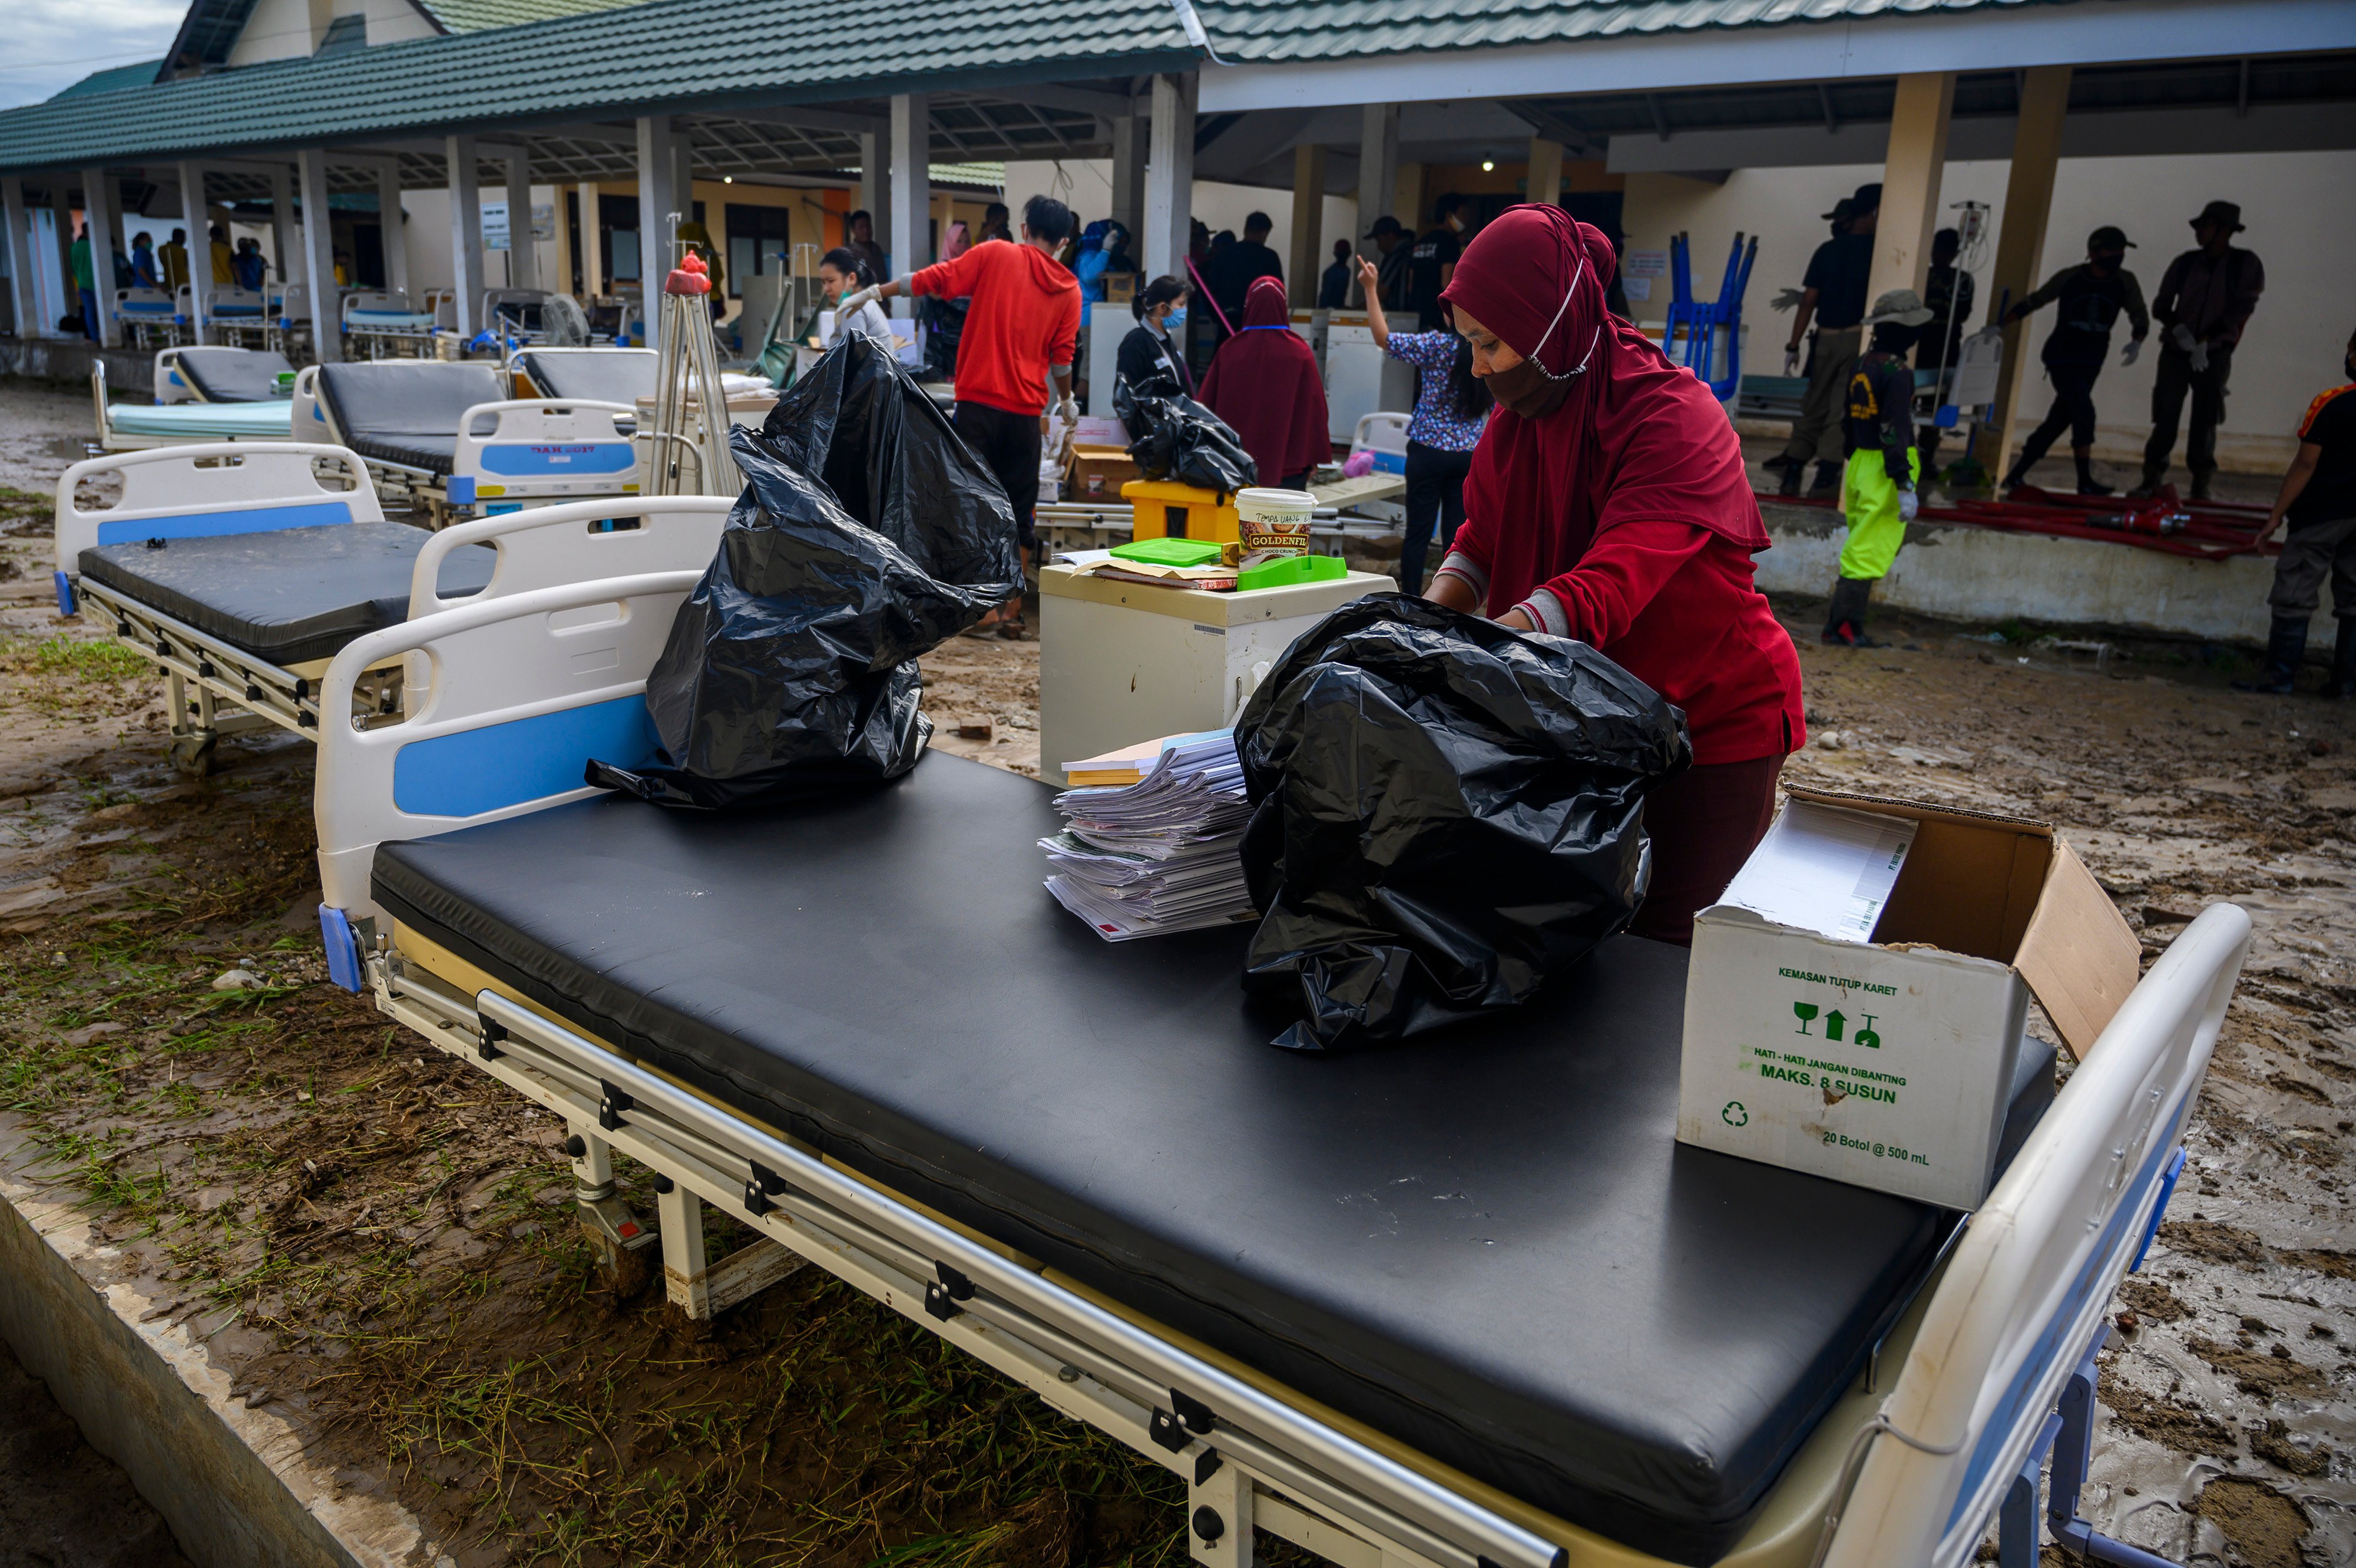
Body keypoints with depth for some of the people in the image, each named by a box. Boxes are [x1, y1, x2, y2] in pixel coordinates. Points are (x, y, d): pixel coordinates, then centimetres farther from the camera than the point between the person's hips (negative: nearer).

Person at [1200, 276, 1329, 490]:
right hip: (1287, 464, -1)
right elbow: (1315, 408, -2)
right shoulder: (1300, 353, -5)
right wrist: (1313, 457, 7)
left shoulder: (1229, 351, -2)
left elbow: (1208, 404, 5)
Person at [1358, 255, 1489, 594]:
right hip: (1471, 455, 4)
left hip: (1429, 452, -4)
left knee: (1418, 533, 3)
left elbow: (1383, 338, -8)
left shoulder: (1440, 346, -12)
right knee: (1457, 535, 7)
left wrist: (1371, 290, -4)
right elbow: (1496, 410, 11)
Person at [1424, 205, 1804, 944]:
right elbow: (1479, 542, 4)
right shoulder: (1517, 415, 1)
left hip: (1714, 723, -6)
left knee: (1652, 942, -4)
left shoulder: (1673, 417, -24)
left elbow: (1611, 584, -36)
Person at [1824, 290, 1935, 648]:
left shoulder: (1861, 365, 10)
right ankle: (1843, 625, -2)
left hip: (1860, 467, 9)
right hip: (1885, 472, -9)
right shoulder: (1897, 373, -16)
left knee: (1862, 548, 16)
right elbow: (1895, 434, -20)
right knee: (1869, 553, -4)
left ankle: (1841, 618, 19)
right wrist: (1906, 487, -20)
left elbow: (1847, 422, 18)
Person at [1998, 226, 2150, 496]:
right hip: (2061, 357, -4)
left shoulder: (2125, 282, 1)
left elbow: (2140, 317, 3)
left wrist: (2136, 342, -17)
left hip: (2090, 363, 4)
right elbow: (2033, 302, 3)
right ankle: (2085, 481, -15)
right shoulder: (2069, 277, -5)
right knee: (2084, 412, -18)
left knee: (2059, 420, 5)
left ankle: (2017, 474, 15)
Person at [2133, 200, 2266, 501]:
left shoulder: (2246, 264, -4)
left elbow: (2241, 309, -10)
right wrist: (2178, 329, -16)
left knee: (2205, 420, 0)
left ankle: (2201, 484, 6)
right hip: (2176, 352, 1)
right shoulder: (2185, 263, 2)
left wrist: (2205, 343, -16)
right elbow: (2160, 305, 3)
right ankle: (2152, 479, -3)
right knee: (2165, 417, -5)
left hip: (2213, 355, -1)